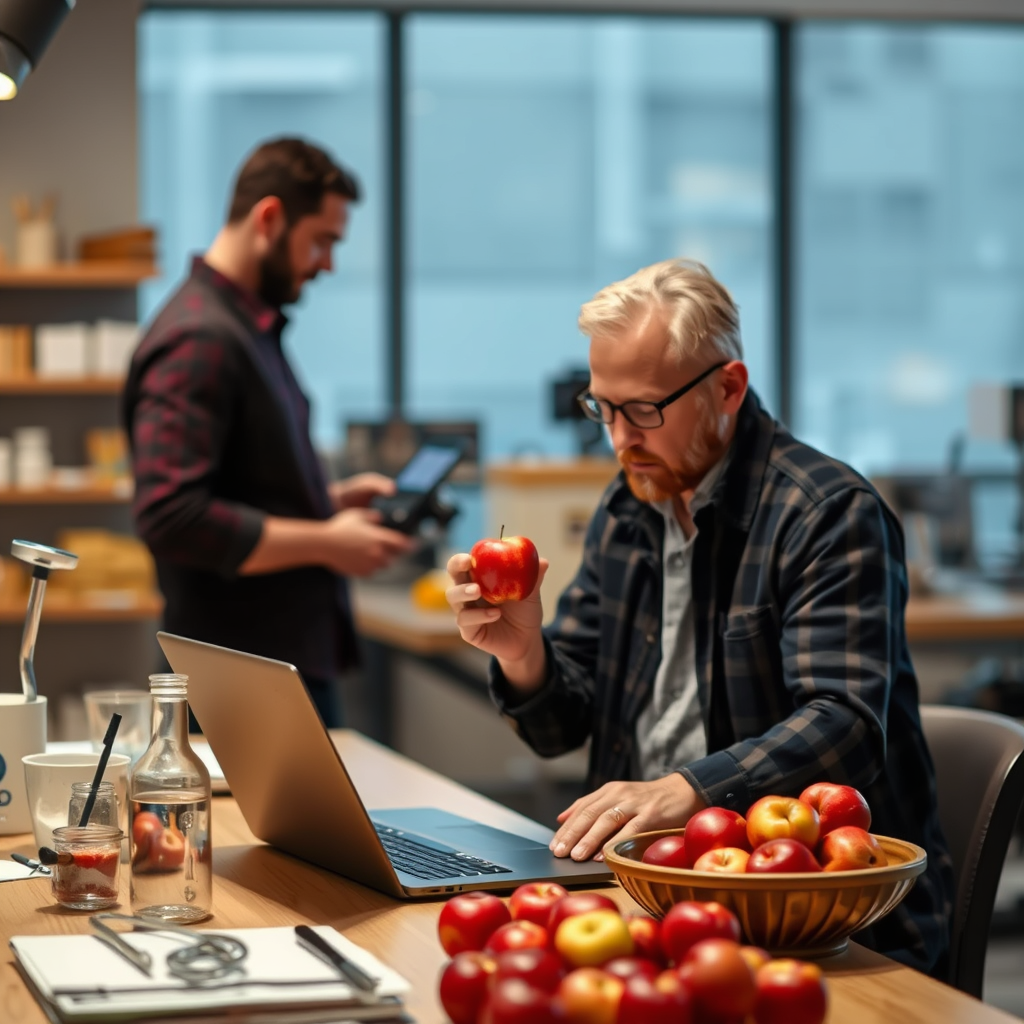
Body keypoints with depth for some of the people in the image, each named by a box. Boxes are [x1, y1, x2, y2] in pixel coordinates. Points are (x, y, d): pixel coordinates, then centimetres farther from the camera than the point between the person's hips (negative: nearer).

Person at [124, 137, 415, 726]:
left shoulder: (250, 325, 16)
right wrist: (325, 542, -19)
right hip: (249, 673, -10)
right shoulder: (199, 339, -17)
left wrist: (332, 499, 10)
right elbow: (170, 517, -26)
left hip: (298, 655, 10)